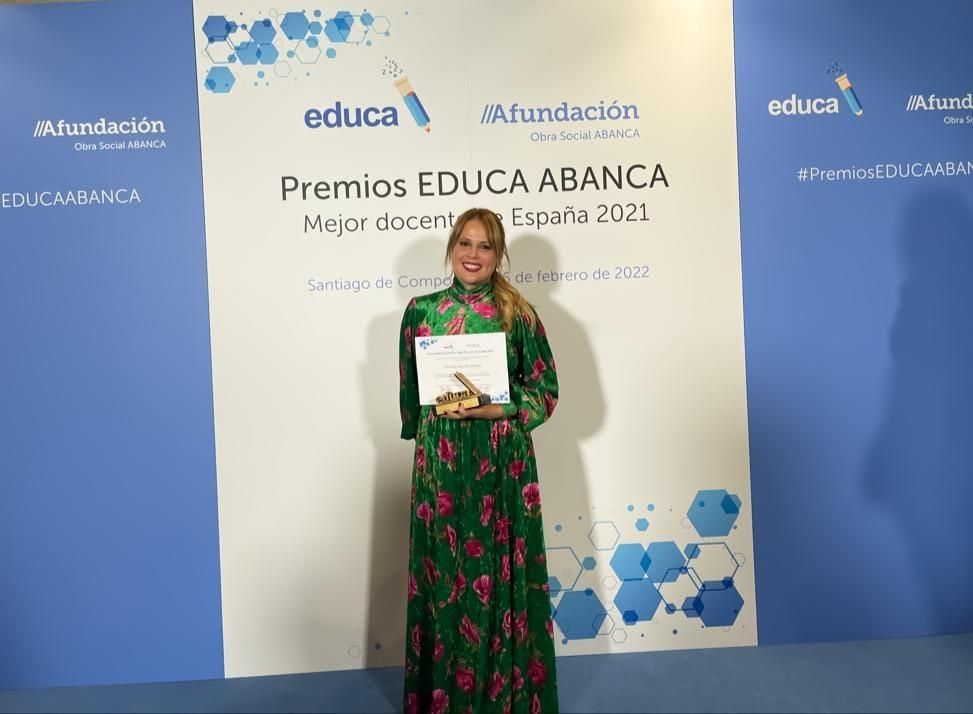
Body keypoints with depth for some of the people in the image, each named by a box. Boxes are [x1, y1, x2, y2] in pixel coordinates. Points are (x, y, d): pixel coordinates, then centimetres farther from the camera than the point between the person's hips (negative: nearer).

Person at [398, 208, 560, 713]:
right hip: (440, 460, 2)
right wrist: (427, 434, 7)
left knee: (501, 570, 6)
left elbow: (546, 391, -1)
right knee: (444, 570, 9)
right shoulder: (421, 311, 3)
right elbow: (409, 392, 10)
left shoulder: (517, 314, -1)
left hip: (502, 459, -1)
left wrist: (496, 410, -15)